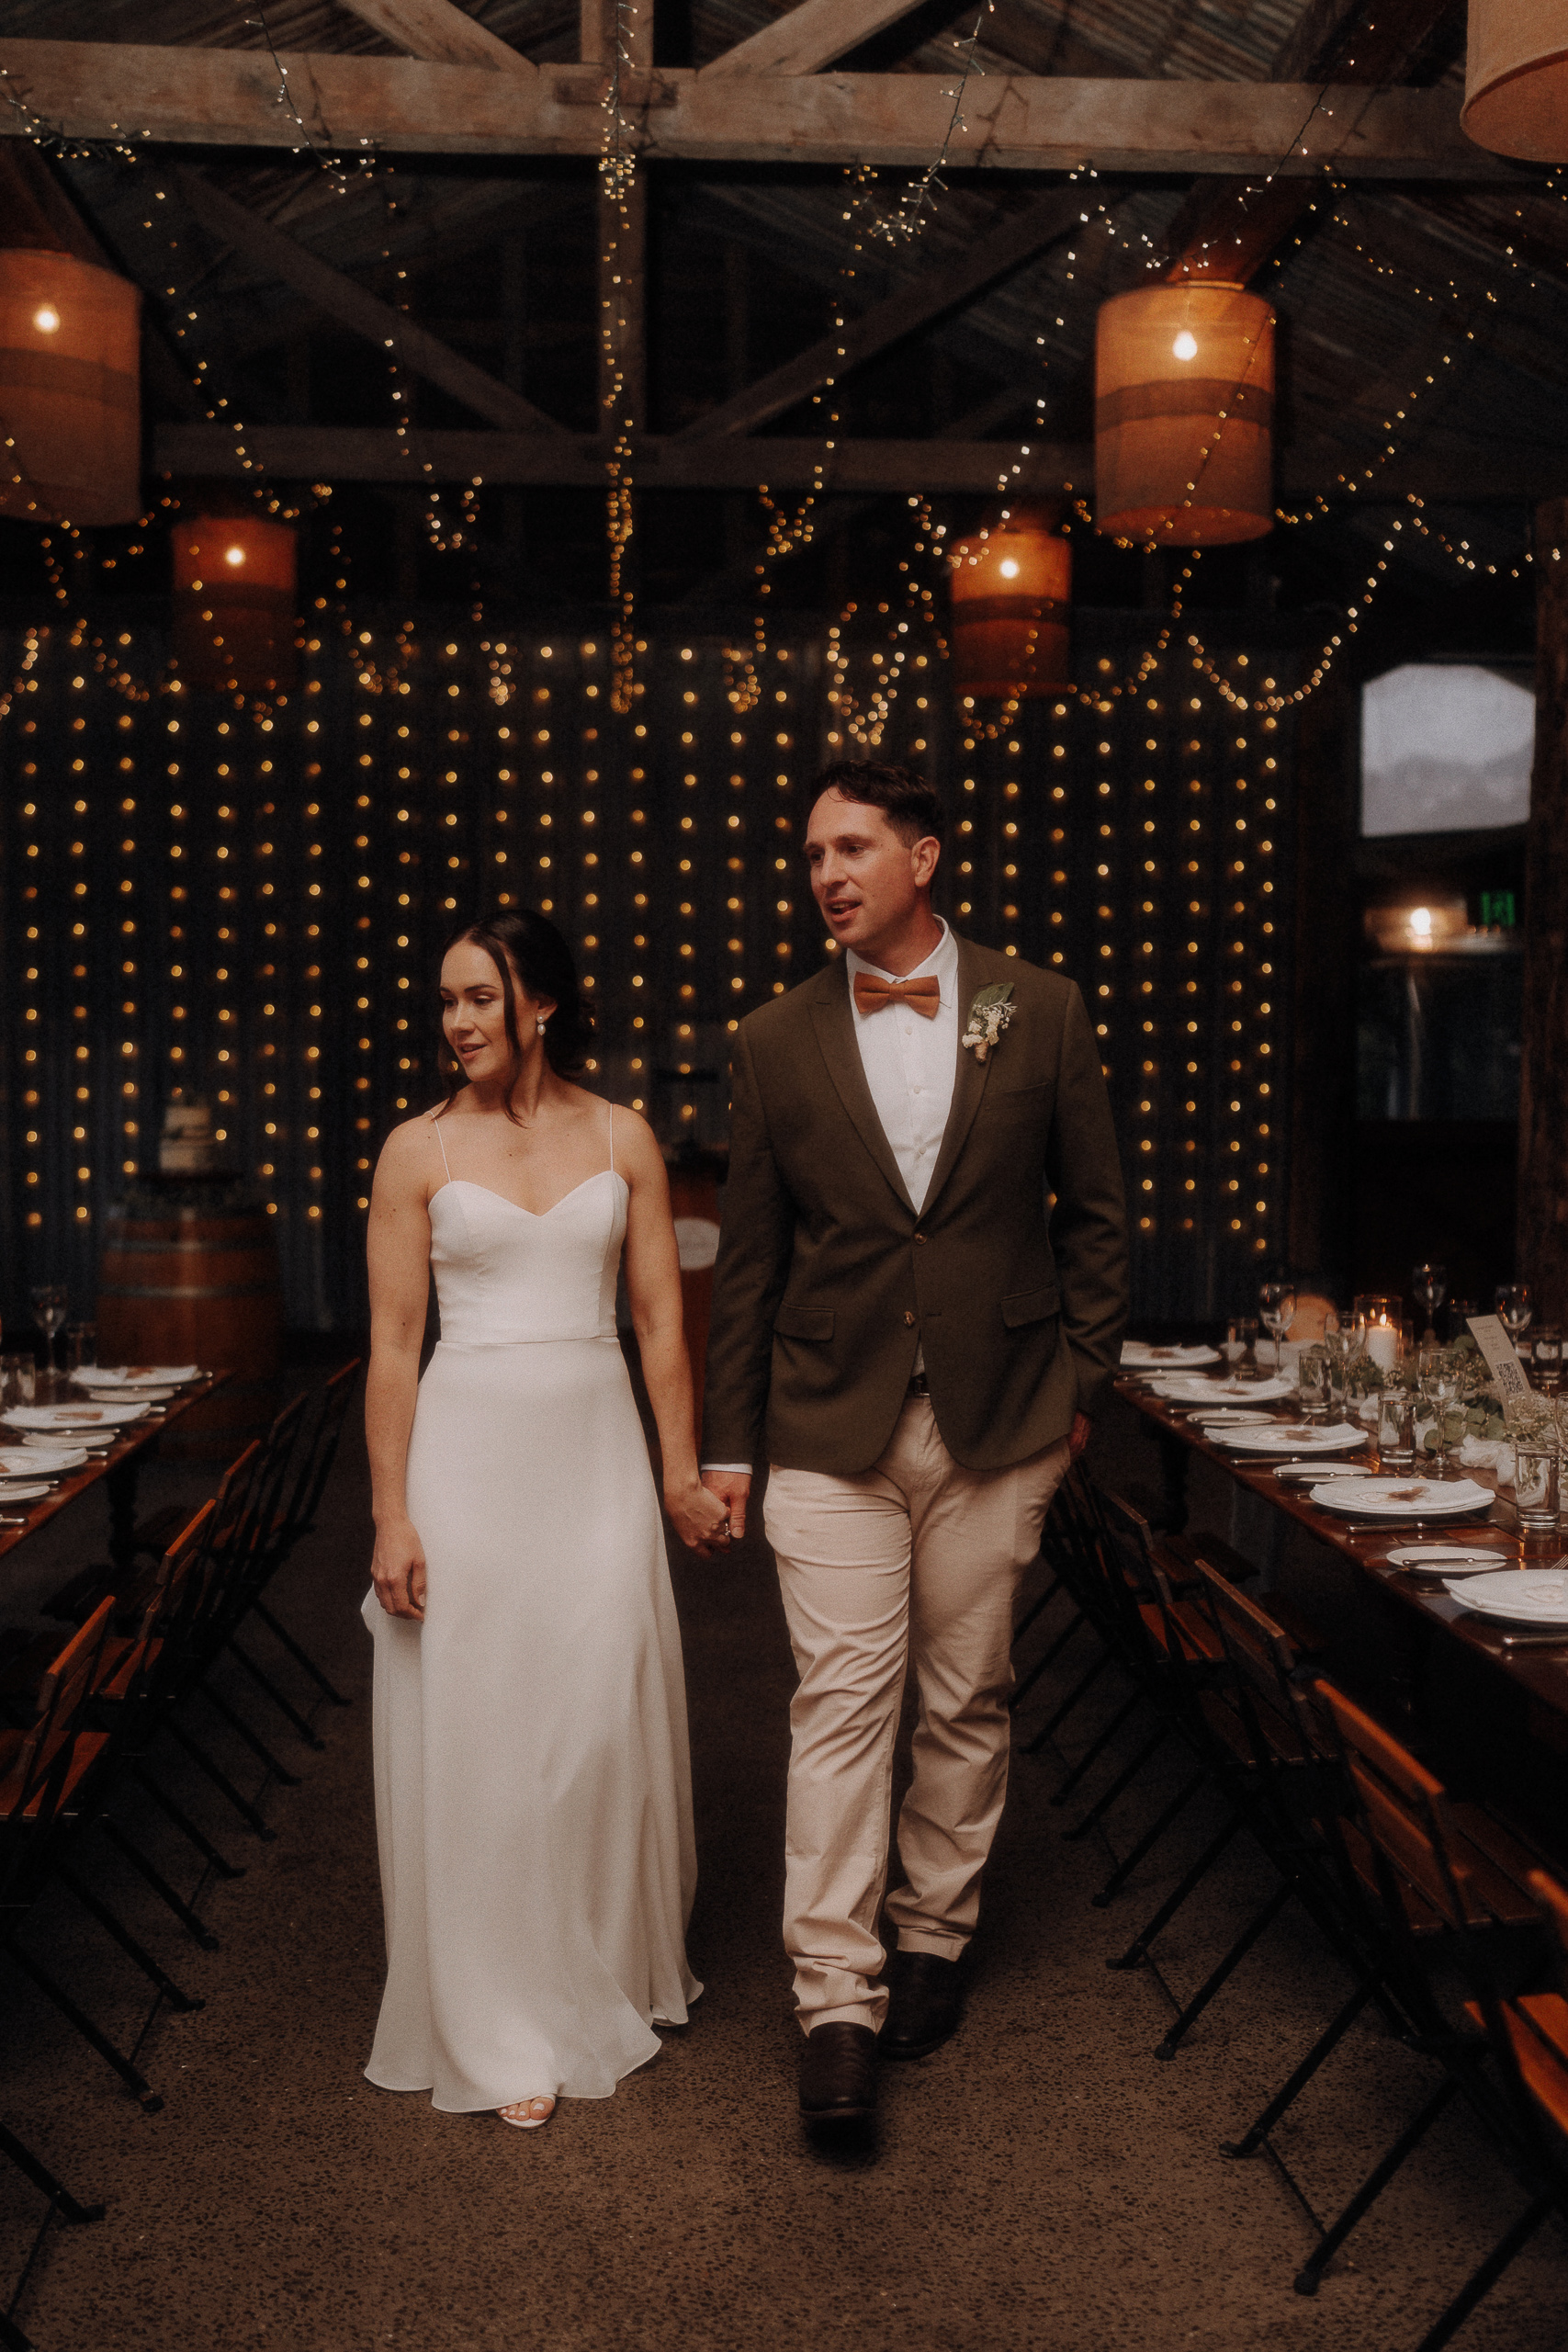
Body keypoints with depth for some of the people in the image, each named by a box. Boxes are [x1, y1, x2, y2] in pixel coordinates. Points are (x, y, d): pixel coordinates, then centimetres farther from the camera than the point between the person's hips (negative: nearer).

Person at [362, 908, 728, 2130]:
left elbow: (660, 1317, 5)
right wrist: (392, 1516, -6)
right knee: (473, 1732, 5)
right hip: (467, 1448, -1)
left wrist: (681, 1472, 3)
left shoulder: (623, 1139, 4)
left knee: (604, 1721, 8)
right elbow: (393, 1343, -3)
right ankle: (503, 2027, 20)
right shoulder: (417, 1150, -1)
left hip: (594, 1448, 1)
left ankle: (608, 1981, 32)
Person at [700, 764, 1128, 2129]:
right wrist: (726, 1442, 5)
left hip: (998, 1421, 1)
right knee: (841, 1702, -2)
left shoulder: (1041, 1013, 0)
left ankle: (937, 1937, 31)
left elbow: (1095, 1211, 7)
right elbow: (750, 1258, 6)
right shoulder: (778, 1043, 2)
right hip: (832, 1424, 0)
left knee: (967, 1700, 12)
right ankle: (838, 1996, 6)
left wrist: (1082, 1385, 3)